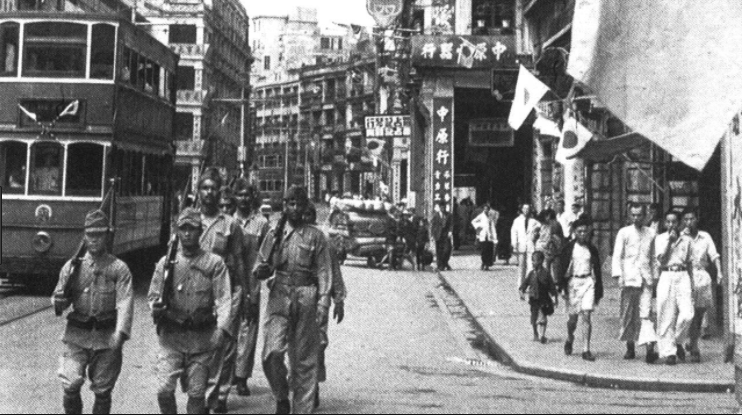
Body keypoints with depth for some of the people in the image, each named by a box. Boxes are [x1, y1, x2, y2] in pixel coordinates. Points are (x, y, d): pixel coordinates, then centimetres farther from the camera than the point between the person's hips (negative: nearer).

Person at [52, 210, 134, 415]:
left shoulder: (119, 269, -1)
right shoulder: (72, 266, 5)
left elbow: (125, 303, -11)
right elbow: (60, 302, 10)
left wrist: (120, 333, -27)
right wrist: (59, 302, -15)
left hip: (107, 338, -1)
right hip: (76, 336, 1)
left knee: (103, 391, 6)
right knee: (70, 385, -10)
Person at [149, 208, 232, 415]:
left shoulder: (215, 263, 0)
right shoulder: (166, 262, 6)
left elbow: (224, 299, -6)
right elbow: (153, 295, 10)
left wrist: (221, 328, -21)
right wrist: (155, 307, -14)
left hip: (202, 338, -1)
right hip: (171, 336, 1)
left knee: (196, 393, 4)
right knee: (164, 389, -8)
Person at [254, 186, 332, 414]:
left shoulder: (316, 236, 6)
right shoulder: (274, 234, 10)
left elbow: (324, 272, 2)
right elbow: (261, 267, 14)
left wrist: (323, 303, -7)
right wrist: (262, 270, -10)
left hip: (306, 300, -1)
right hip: (279, 298, 1)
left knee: (305, 359, 3)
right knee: (272, 353, -13)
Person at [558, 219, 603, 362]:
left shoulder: (591, 249, 6)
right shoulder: (569, 248, 1)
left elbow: (597, 270, 11)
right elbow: (563, 268, 1)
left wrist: (599, 291, 10)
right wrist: (562, 287, -6)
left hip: (588, 282, 1)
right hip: (573, 282, -1)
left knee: (586, 316, -8)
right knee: (573, 318, 4)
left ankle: (586, 350, -5)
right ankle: (569, 340, 34)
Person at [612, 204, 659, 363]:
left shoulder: (651, 234, 12)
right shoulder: (624, 233, 6)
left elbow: (655, 256, 19)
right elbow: (617, 256, 1)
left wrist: (656, 276, 15)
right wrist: (619, 275, -10)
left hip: (646, 278, 0)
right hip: (629, 277, 0)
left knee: (645, 314, -10)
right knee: (628, 314, 6)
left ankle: (650, 349, -20)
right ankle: (630, 348, 20)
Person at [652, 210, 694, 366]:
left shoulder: (687, 240, 13)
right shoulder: (659, 239, 9)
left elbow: (690, 263, 18)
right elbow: (659, 259, -5)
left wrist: (692, 284, 17)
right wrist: (669, 240, -6)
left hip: (683, 277, 1)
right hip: (666, 277, -1)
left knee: (687, 314, -12)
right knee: (666, 317, -4)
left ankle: (677, 341, 13)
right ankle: (669, 352, 2)